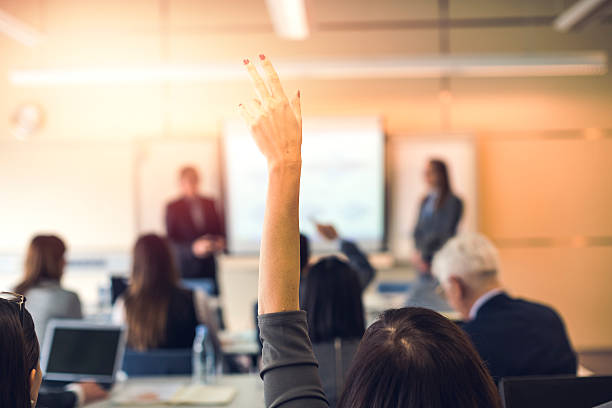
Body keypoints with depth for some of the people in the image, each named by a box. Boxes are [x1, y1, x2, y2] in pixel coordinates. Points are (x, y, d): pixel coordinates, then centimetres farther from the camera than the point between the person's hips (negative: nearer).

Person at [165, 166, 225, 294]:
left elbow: (219, 230, 19)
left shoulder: (210, 204, 10)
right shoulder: (173, 208, 0)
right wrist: (193, 248, -19)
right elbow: (170, 242, -4)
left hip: (209, 268, 3)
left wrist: (219, 243, -4)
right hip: (185, 268, -3)